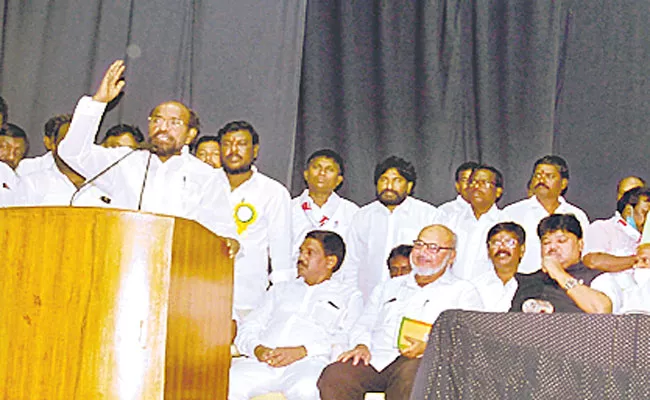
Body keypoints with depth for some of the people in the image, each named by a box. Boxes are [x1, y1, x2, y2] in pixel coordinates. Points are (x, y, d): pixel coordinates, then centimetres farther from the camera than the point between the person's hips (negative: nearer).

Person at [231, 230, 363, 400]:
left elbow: (346, 340, 1)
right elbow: (248, 327, 23)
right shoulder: (281, 289, 34)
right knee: (228, 383, -31)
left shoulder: (349, 297, 20)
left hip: (309, 362, -3)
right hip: (263, 361, 3)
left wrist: (301, 351, -15)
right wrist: (257, 349, -2)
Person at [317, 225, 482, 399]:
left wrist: (428, 347, -16)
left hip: (422, 362, -4)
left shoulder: (463, 291, 18)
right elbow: (365, 324, 29)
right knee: (333, 376, -28)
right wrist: (362, 345, 4)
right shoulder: (393, 285, 33)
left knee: (410, 376, -42)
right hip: (375, 358, 4)